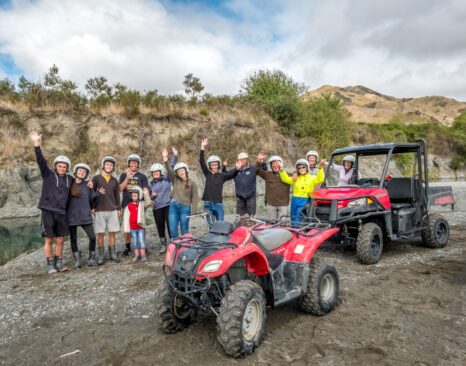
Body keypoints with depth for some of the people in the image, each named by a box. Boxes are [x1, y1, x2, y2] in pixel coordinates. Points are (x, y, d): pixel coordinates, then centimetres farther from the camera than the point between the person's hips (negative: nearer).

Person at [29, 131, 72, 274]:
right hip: (47, 212, -3)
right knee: (48, 240, 1)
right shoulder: (48, 174, 0)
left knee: (60, 240, 8)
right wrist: (37, 146, -25)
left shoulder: (69, 179, 10)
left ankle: (59, 263, 20)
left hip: (61, 213, 3)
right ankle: (50, 265, 11)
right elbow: (41, 161, -13)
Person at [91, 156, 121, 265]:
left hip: (112, 210, 2)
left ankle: (113, 253, 14)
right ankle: (101, 255, 10)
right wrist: (92, 206, -8)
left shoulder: (115, 180, 11)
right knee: (100, 234, 0)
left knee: (112, 233, 4)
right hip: (100, 211, -2)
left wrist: (119, 208, 10)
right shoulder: (96, 178, 2)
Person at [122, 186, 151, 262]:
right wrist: (126, 228, 1)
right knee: (135, 241, 9)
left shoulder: (142, 204, 4)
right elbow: (126, 217, 2)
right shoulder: (129, 206, 2)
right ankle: (136, 255, 16)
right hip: (132, 227, 1)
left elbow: (148, 203, -12)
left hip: (140, 226, -1)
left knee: (141, 240, 2)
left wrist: (145, 194, -12)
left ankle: (143, 255, 7)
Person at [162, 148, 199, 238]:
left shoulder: (192, 183, 4)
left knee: (184, 230, 0)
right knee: (172, 230, 2)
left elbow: (195, 198, 1)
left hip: (185, 207, -3)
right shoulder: (175, 180, 12)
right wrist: (165, 158, -15)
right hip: (173, 206, 3)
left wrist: (194, 211, -8)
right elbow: (169, 169, -1)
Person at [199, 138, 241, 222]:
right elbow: (201, 162, -2)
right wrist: (202, 148, -12)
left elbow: (232, 175, -14)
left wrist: (237, 169, -36)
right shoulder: (207, 174, 6)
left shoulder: (222, 175, 1)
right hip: (207, 204, 2)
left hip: (218, 204, -2)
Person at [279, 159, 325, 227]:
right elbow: (286, 179, 8)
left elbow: (320, 179, -14)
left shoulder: (312, 178, 4)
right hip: (295, 201, 5)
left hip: (305, 201, -5)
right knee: (293, 219, 11)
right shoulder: (295, 178, 15)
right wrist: (281, 170, -7)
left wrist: (320, 168, -29)